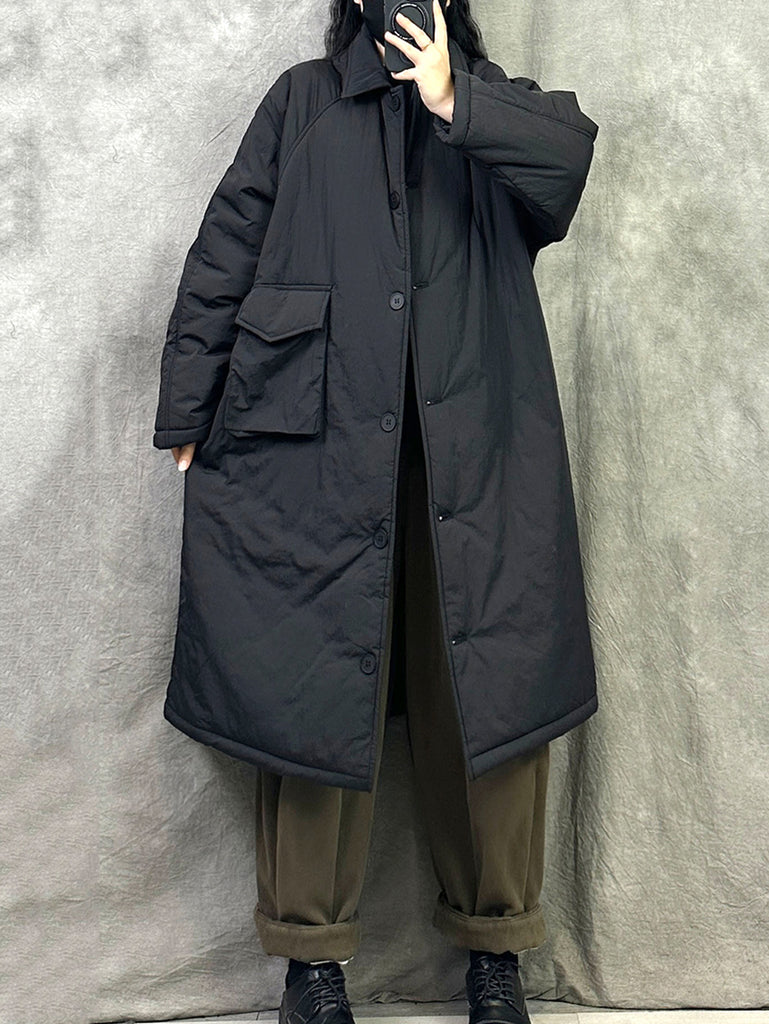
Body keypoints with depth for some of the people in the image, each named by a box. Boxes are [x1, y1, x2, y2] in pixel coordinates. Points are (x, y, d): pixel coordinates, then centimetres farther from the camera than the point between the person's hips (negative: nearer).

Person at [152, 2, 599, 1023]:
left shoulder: (495, 105, 19)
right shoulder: (302, 102, 16)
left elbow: (571, 149, -4)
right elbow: (224, 254, 11)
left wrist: (452, 102, -10)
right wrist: (189, 417, 6)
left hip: (475, 451, 1)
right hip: (315, 443, -1)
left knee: (489, 695, 2)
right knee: (314, 690, 0)